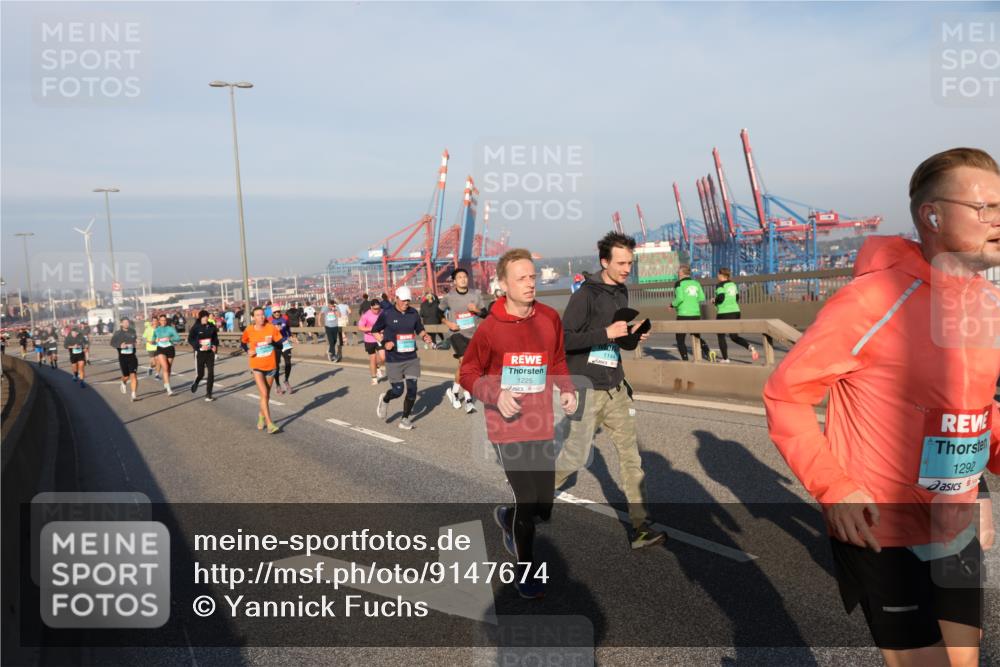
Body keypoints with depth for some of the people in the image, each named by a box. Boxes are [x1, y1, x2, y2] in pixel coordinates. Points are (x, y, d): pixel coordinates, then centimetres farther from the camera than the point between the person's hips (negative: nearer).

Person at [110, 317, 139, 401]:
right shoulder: (118, 333, -1)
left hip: (132, 356, 1)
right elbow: (112, 343, -1)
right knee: (126, 376, 6)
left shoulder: (132, 331, 6)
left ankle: (133, 395, -10)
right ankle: (123, 383, 44)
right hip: (122, 357, -1)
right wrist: (120, 345, -17)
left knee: (133, 375, -12)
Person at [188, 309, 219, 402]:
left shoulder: (211, 326, 0)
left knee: (211, 373, -3)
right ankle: (195, 383, 39)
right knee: (200, 373, 2)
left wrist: (215, 346, -6)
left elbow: (215, 337, 12)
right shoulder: (195, 327, -8)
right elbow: (190, 339, -8)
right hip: (200, 353, -2)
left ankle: (208, 394, 8)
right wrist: (200, 346, -19)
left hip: (210, 352, 3)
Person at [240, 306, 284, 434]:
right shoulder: (249, 330, -7)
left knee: (266, 394, 15)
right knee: (264, 394, -13)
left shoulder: (271, 328, -7)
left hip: (270, 365, 2)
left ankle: (261, 414, 42)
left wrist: (272, 341, -21)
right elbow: (243, 342, 11)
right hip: (257, 366, -2)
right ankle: (269, 424, -11)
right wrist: (248, 351, -7)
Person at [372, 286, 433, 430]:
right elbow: (374, 331, 4)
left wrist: (425, 336, -5)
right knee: (397, 391, 0)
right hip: (394, 360, -3)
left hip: (412, 359, 3)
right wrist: (384, 342, -12)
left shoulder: (413, 313, 3)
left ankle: (405, 418, 16)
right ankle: (384, 399, 36)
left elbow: (419, 329, 17)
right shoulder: (387, 314, -7)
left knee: (412, 389, -3)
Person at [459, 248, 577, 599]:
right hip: (508, 428, -4)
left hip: (542, 427, 4)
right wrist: (496, 395, -17)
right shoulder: (490, 327, -11)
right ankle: (525, 570, 25)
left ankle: (507, 517, 45)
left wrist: (567, 390, -3)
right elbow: (468, 373, -1)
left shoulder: (550, 318, 0)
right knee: (528, 501, -1)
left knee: (544, 507, 10)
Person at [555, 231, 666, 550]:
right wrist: (606, 333, -23)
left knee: (630, 454, 3)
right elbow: (565, 339, -18)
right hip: (587, 388, -7)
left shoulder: (621, 293, 11)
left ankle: (640, 526, 9)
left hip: (615, 388, 7)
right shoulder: (585, 294, -13)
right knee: (575, 455, 0)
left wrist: (633, 337, 2)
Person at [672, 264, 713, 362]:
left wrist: (673, 304, 0)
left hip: (683, 315, -5)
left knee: (680, 340, 6)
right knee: (698, 336, 19)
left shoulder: (679, 283, -6)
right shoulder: (696, 283, 10)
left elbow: (680, 298, -17)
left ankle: (685, 360, -2)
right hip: (696, 314, 5)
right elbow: (702, 298, 5)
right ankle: (707, 352, -5)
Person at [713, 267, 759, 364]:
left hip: (724, 313, -6)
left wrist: (715, 301, -1)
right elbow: (737, 298, 16)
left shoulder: (720, 285, -8)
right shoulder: (733, 284, 13)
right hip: (735, 312, 6)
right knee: (734, 336, 12)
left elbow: (720, 297, -20)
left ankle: (725, 358, 9)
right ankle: (749, 346, -13)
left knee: (721, 336, 9)